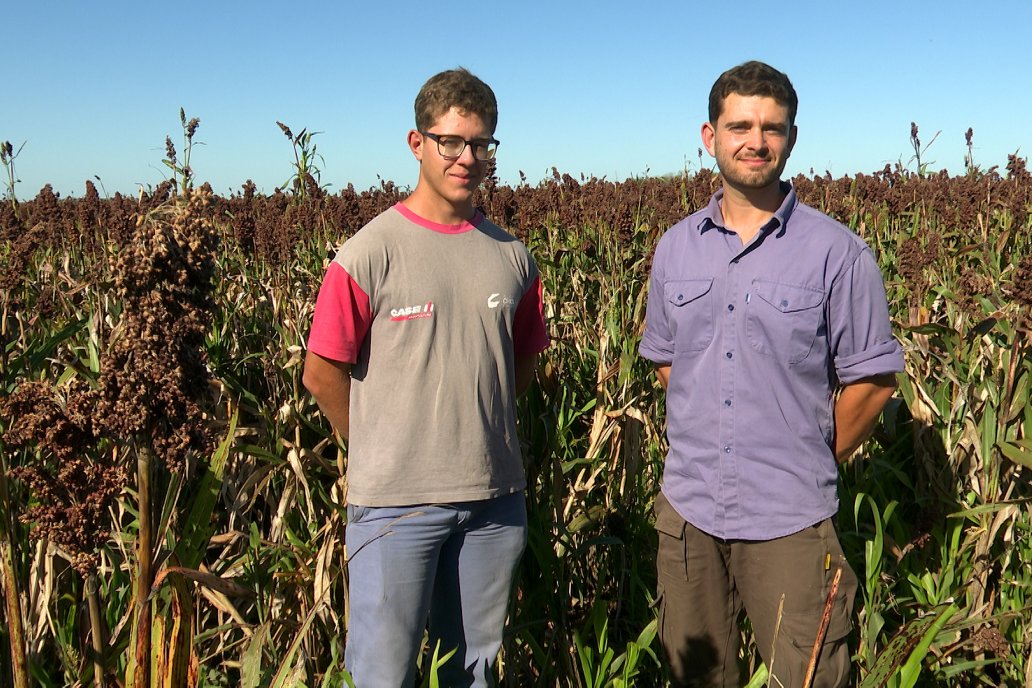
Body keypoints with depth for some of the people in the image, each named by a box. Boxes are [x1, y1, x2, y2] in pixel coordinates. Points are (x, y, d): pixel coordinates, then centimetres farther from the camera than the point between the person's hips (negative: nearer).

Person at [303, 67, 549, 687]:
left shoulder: (512, 257, 5)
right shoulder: (372, 252, -9)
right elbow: (322, 375, -5)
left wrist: (476, 427, 8)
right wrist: (384, 450, 1)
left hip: (494, 497, 4)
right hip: (397, 500, -4)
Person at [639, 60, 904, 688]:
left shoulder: (837, 252, -7)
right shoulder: (676, 248, 6)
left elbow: (873, 379, -3)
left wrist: (814, 464, 3)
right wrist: (708, 438, 10)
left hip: (789, 520, -4)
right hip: (688, 511, 4)